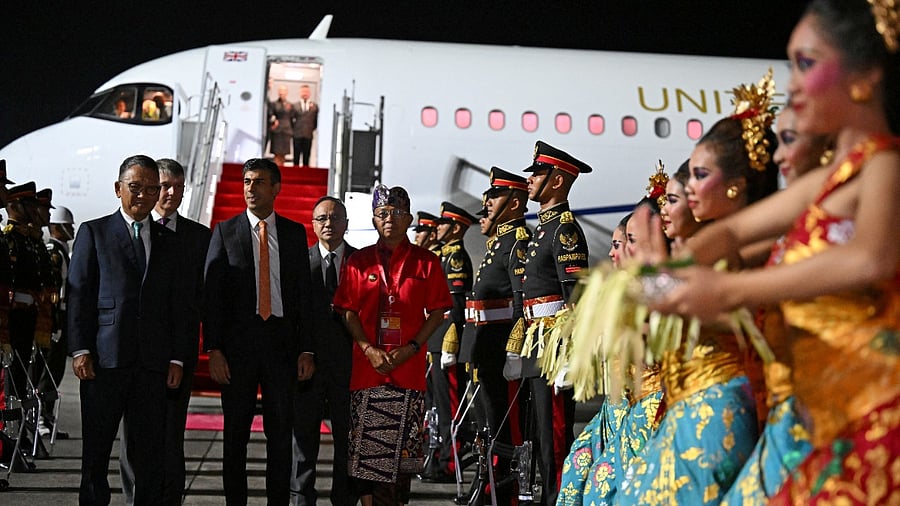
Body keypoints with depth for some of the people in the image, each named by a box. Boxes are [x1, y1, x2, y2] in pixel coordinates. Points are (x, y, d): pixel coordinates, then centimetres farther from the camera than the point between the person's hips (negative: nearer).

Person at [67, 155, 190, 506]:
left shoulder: (168, 242, 16)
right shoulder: (94, 232, 7)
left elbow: (176, 305, 13)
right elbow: (78, 295, 1)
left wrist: (177, 358, 5)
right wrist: (80, 351, -7)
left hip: (153, 362, 3)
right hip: (104, 358, -2)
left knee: (150, 452, 3)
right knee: (96, 451, 3)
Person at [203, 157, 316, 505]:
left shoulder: (294, 233, 8)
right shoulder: (225, 232, 3)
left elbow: (304, 294, 7)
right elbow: (212, 294, -1)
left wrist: (306, 349, 0)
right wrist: (213, 349, -9)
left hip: (282, 342, 1)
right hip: (238, 342, -1)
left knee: (281, 432, 5)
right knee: (235, 433, 5)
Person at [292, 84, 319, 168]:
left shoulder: (314, 106, 5)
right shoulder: (295, 106, 4)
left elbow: (317, 120, 9)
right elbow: (291, 119, 8)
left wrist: (312, 129, 4)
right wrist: (293, 129, 3)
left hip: (308, 135, 0)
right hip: (297, 135, 0)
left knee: (306, 157, 1)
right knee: (296, 157, 3)